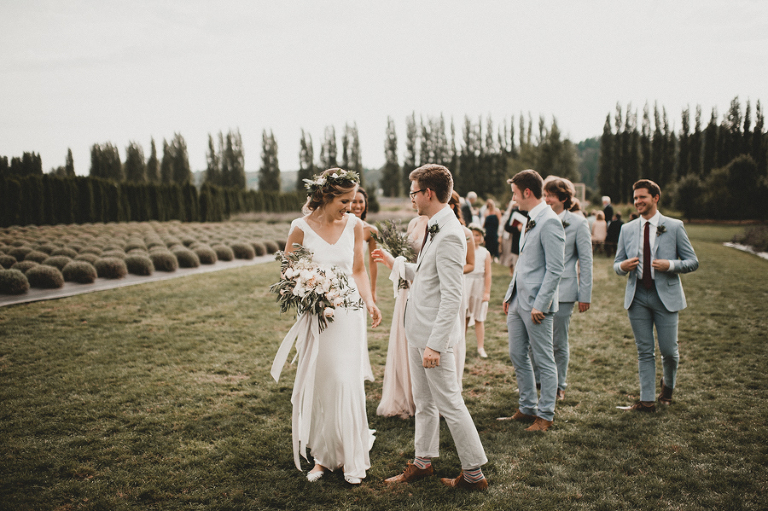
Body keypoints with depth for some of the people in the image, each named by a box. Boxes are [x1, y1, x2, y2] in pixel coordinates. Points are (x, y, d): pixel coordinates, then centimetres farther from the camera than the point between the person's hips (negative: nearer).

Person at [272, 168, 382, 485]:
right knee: (318, 385, 6)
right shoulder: (301, 227, -8)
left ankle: (353, 458, 13)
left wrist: (369, 302, -4)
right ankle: (324, 456, 21)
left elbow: (359, 270, 9)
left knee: (347, 383, -2)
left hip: (348, 313, 1)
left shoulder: (354, 225, 0)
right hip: (315, 315, -1)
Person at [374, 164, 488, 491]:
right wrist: (395, 263, 24)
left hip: (434, 334, -10)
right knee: (424, 403, 20)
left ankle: (474, 474, 16)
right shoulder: (435, 229, 9)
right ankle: (422, 462, 35)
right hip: (418, 331, 10)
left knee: (450, 405, 2)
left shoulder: (449, 235, -22)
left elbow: (451, 296, -25)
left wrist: (435, 344, -24)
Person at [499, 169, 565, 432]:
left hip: (536, 304, -9)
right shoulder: (530, 220, 14)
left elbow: (554, 269, -19)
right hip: (518, 301, 9)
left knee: (544, 361, 3)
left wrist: (540, 305, -20)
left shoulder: (549, 222, -15)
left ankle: (545, 415, 15)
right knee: (517, 356, 15)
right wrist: (510, 294, 17)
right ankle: (528, 408, 28)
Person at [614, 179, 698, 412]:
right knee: (644, 351, 6)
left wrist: (670, 265, -18)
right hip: (637, 296, 2)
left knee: (668, 350, 1)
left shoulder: (674, 227, 1)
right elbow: (617, 264, 13)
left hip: (665, 295, -2)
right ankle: (647, 400, 13)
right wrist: (623, 266, -11)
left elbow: (692, 262, 1)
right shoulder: (627, 229, 9)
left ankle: (668, 384, 32)